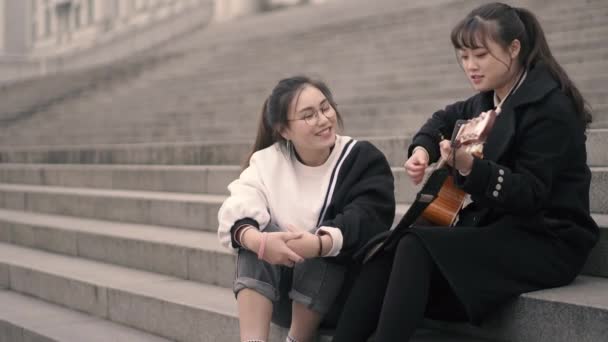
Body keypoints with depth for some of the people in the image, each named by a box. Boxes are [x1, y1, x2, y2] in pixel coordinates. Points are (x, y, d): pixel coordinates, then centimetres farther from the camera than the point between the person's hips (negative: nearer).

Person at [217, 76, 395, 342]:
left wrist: (318, 245, -43)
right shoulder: (268, 160, 0)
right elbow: (235, 212, -16)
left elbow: (367, 221, -23)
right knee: (257, 235, -25)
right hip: (278, 291, 2)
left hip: (342, 292, -2)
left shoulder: (364, 158, -7)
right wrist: (257, 240, -41)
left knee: (322, 246, -31)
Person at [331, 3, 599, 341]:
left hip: (547, 242, -8)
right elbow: (446, 119, 29)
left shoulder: (551, 107, -15)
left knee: (416, 245, -26)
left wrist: (470, 167, -38)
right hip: (497, 228, 8)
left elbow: (530, 193, -22)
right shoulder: (490, 99, 9)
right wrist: (422, 149, 7)